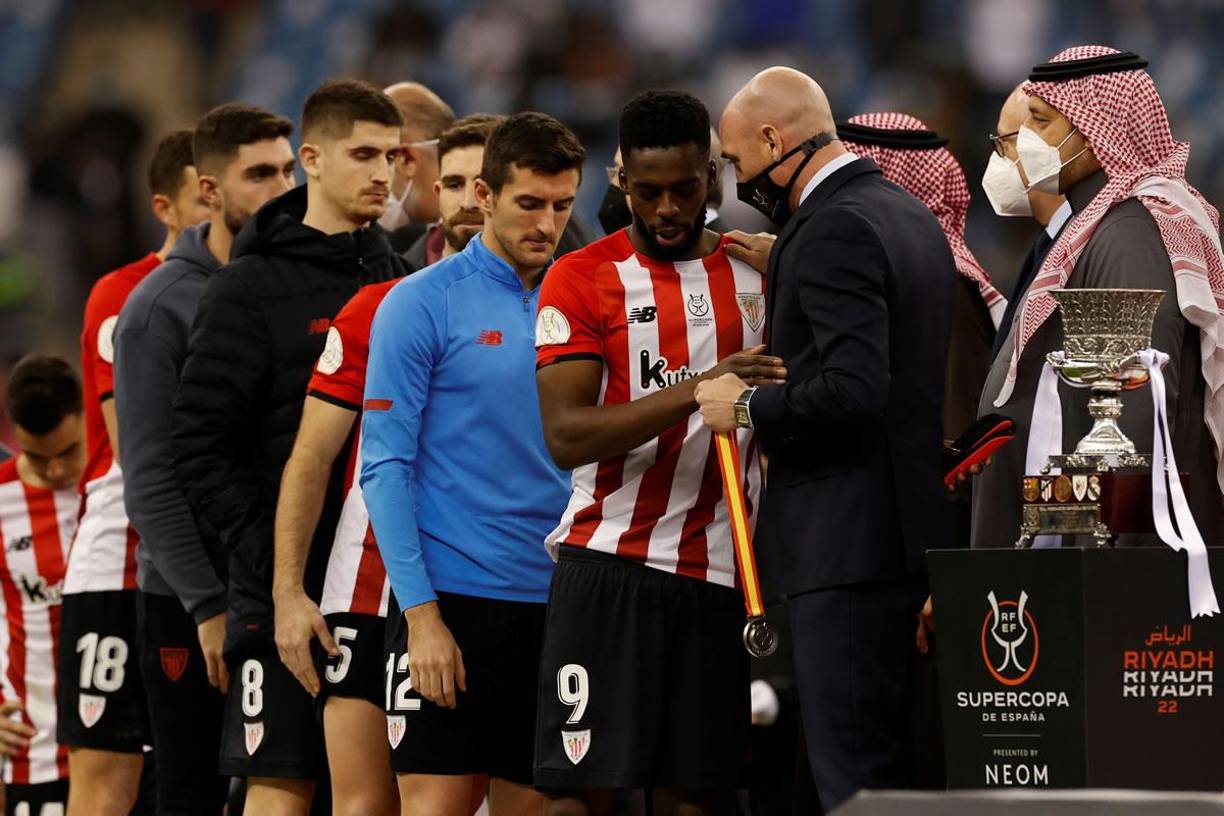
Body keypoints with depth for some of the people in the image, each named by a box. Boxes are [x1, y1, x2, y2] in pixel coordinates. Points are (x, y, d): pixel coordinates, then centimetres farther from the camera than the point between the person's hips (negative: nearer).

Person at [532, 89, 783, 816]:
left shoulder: (757, 275, 12)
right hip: (611, 562, -3)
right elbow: (565, 435, -12)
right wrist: (700, 388, -22)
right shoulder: (583, 279, 0)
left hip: (717, 568, 3)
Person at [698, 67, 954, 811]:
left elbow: (853, 387, -25)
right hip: (912, 521, 10)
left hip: (849, 542, -10)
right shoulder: (909, 215, 16)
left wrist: (749, 407, -12)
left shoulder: (832, 229, -15)